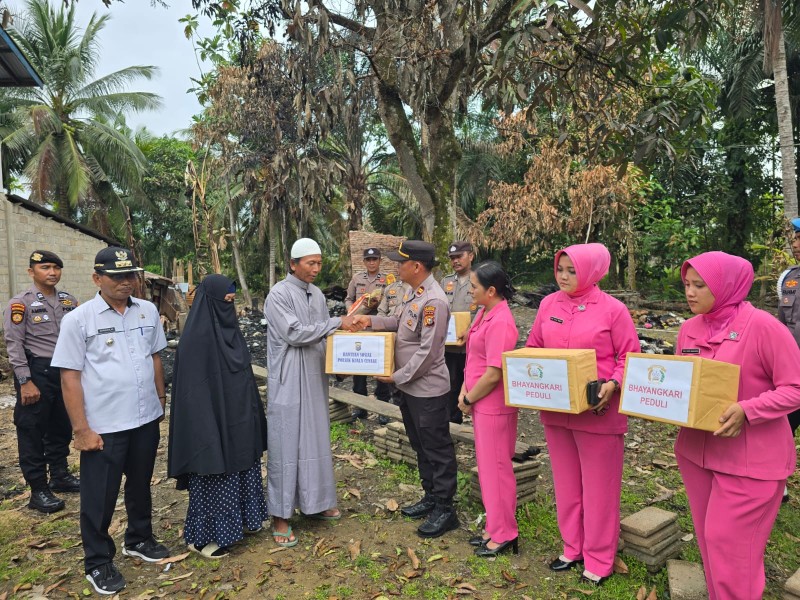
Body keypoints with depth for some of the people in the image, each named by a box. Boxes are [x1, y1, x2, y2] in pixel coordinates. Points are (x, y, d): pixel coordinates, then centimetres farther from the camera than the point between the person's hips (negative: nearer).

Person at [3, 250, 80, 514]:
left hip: (66, 371, 6)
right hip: (37, 373, -5)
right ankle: (38, 490, 14)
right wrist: (25, 382, -15)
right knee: (32, 432, 4)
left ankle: (60, 475, 32)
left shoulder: (69, 301, 8)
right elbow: (14, 344, -11)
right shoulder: (21, 303, -8)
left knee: (62, 427, 16)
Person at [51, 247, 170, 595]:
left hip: (146, 419, 4)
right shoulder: (78, 319, -10)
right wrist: (81, 429, -11)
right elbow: (70, 376, -9)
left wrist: (160, 400, 14)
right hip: (103, 426, -4)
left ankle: (139, 540, 42)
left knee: (141, 484, 21)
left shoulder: (148, 311, 2)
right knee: (99, 497, 10)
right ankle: (98, 563, 30)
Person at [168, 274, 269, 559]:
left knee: (241, 465, 19)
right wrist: (206, 427, -22)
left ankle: (240, 519, 37)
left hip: (237, 417, 9)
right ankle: (202, 535, 22)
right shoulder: (196, 336, -20)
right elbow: (191, 387, -21)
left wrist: (251, 413, 14)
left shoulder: (228, 328, 6)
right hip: (212, 418, -9)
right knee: (213, 472, 5)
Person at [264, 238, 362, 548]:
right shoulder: (279, 295, -11)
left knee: (315, 439, 14)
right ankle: (280, 515, 13)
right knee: (286, 444, 0)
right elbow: (294, 334, -20)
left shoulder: (316, 294, 10)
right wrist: (337, 322, -17)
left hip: (314, 378, 7)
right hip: (288, 381, -7)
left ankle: (314, 502, 30)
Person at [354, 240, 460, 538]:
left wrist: (397, 377, -16)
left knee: (437, 450, 5)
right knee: (421, 446, 21)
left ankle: (445, 509, 20)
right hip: (409, 387, 10)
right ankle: (431, 497, 37)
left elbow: (427, 352, -24)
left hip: (428, 389, -10)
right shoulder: (413, 293, 6)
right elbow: (401, 323, 19)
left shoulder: (433, 301, -24)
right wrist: (372, 320, 6)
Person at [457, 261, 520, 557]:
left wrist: (468, 399, -10)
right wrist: (465, 391, 3)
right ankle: (495, 527, 35)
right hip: (481, 404, 9)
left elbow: (493, 374, -23)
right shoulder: (484, 313, 6)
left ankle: (504, 535, 23)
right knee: (487, 466, 19)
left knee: (496, 468, 5)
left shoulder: (500, 322, -23)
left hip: (495, 407, -9)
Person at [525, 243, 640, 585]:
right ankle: (573, 549, 35)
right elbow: (532, 349, 11)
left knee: (598, 487, 9)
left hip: (597, 410, -4)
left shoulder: (613, 309, -9)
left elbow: (630, 357, -6)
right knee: (566, 483, 17)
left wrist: (613, 385, -22)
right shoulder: (549, 305, 4)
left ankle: (599, 560, 25)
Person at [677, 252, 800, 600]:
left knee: (730, 545, 1)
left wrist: (747, 410, -26)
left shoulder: (762, 327, -16)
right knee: (708, 539, 19)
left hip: (751, 457, -6)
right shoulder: (690, 328, 2)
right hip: (697, 449, 6)